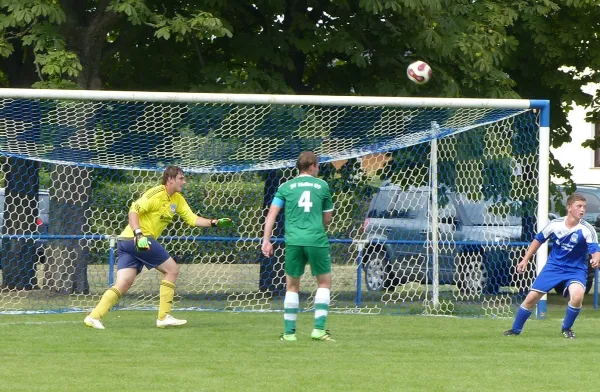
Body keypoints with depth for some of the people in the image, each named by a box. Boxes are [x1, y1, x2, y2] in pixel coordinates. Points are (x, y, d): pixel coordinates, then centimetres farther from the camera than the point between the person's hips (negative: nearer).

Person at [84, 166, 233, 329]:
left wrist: (214, 222, 4)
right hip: (136, 238, -9)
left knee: (123, 285, -1)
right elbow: (134, 210, -19)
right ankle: (164, 317, 1)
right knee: (172, 269, 0)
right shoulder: (157, 193, -11)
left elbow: (192, 219, 17)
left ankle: (94, 316, -12)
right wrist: (138, 234, -31)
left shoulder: (177, 199, 17)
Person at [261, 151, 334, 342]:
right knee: (324, 282, 13)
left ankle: (289, 332, 9)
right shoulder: (322, 186, 9)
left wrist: (266, 240, 1)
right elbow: (327, 219, 15)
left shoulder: (286, 187, 10)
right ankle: (319, 328, 2)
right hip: (317, 240, -1)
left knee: (292, 286, 12)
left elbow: (272, 214, 2)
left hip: (293, 240, 1)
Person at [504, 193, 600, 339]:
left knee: (577, 296, -30)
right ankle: (515, 329, 20)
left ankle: (567, 328, -3)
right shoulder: (555, 225, -8)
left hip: (576, 270, -2)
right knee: (531, 298, -2)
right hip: (554, 266, 2)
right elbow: (538, 240, 8)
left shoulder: (587, 230, -17)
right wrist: (525, 260, 9)